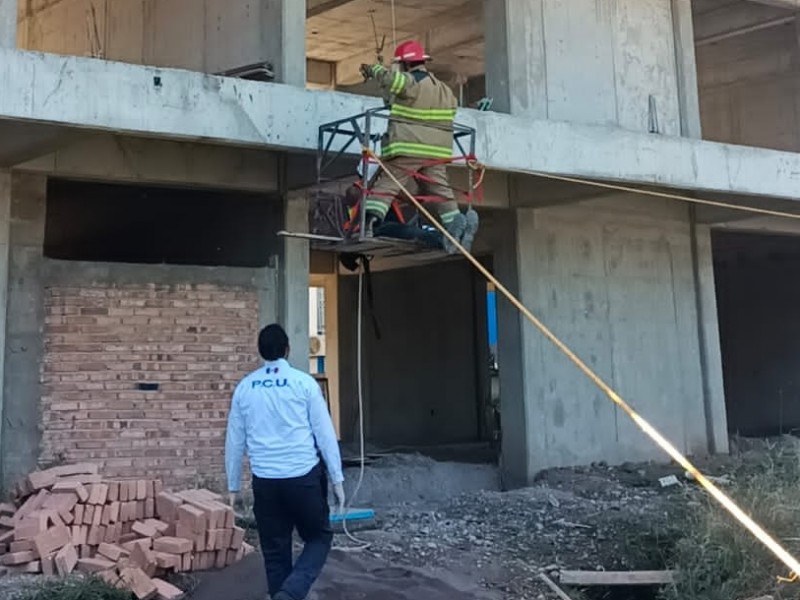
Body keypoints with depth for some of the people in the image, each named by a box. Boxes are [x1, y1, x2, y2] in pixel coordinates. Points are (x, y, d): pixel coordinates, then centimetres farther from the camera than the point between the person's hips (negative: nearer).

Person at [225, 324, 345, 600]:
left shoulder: (244, 388, 5)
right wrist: (337, 479, 3)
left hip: (265, 482, 3)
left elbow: (234, 442, 9)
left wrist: (233, 486, 18)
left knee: (274, 550, 14)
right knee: (319, 537, 13)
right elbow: (325, 434, -3)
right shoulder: (304, 382, -4)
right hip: (304, 477, -3)